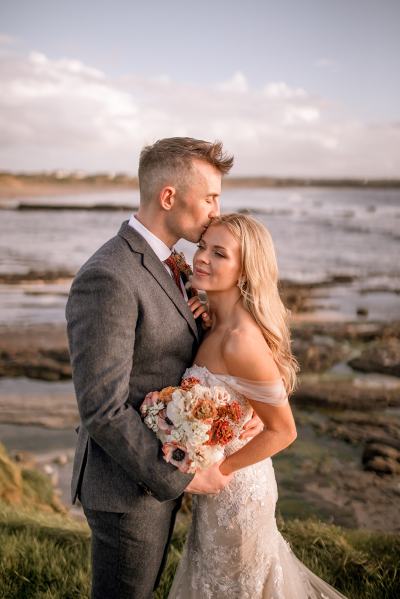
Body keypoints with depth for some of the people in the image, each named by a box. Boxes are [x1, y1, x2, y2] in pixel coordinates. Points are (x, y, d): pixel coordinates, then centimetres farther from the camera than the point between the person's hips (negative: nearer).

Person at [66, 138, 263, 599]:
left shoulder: (166, 264, 5)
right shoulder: (107, 279, -27)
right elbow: (103, 409, -27)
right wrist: (180, 476, -20)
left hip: (160, 468, 9)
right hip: (128, 485, -8)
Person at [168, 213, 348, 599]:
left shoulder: (241, 341, -31)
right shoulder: (218, 323, -5)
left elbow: (282, 431, -23)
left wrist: (216, 470, -18)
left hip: (232, 488, -7)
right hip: (225, 480, 8)